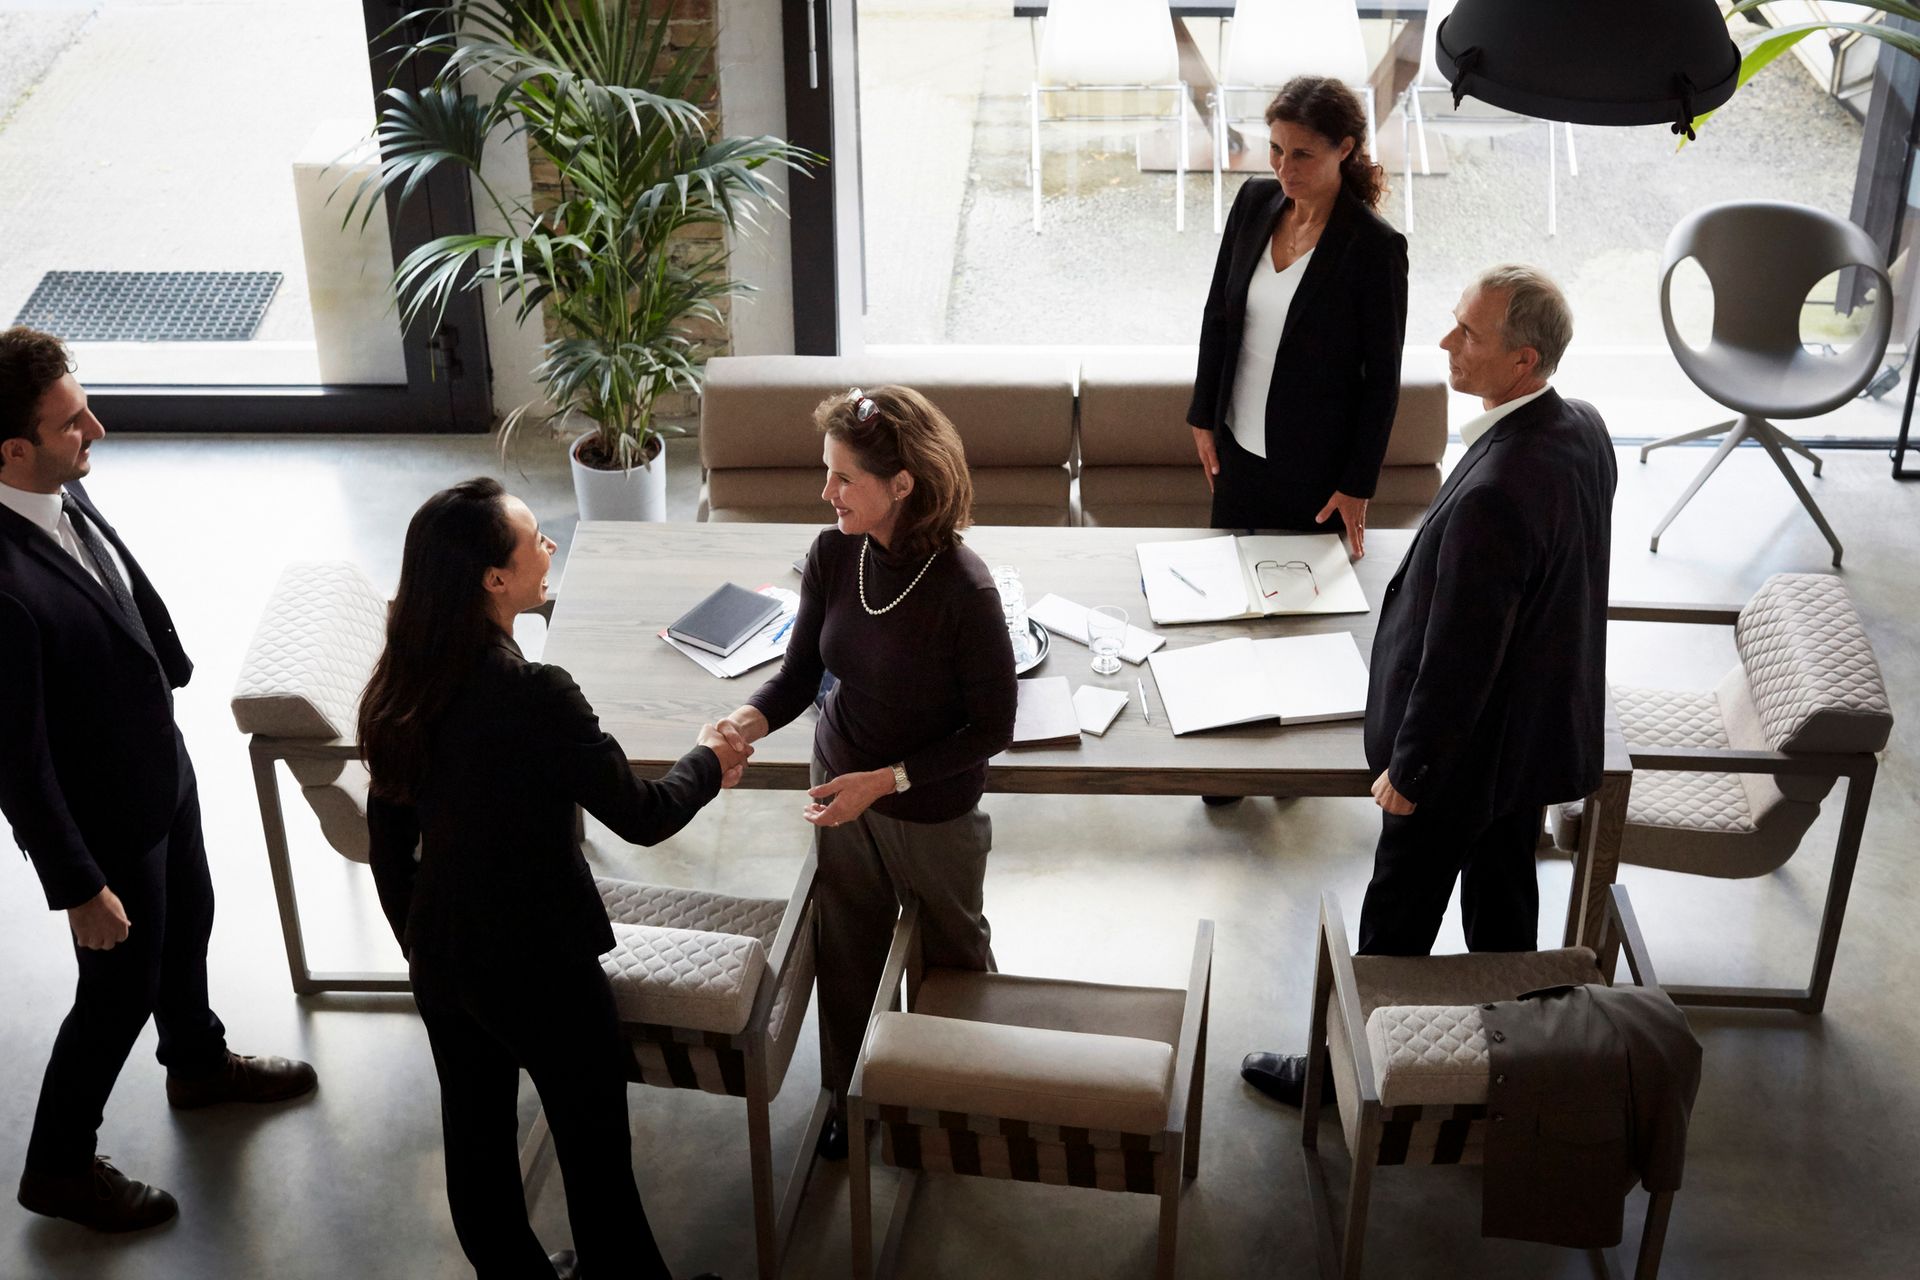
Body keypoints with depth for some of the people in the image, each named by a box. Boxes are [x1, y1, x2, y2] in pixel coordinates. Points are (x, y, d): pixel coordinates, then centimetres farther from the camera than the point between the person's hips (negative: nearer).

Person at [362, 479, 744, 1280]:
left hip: (439, 956, 7)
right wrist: (710, 762, 1)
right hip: (538, 963, -7)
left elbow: (389, 840, 4)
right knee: (593, 1138, 14)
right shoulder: (534, 696, -28)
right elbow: (641, 817, -18)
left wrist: (416, 942, 18)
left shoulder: (398, 687, -7)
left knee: (475, 1129, 21)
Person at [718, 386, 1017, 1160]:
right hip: (841, 787, 4)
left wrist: (887, 780, -26)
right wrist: (749, 721, -26)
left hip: (934, 809, -4)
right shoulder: (833, 556, -16)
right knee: (846, 950, 22)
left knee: (952, 951, 22)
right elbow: (802, 671, -5)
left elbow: (992, 728, -21)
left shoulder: (963, 590, -31)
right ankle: (849, 1095, 47)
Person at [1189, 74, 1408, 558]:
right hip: (1238, 443, 5)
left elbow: (1383, 377, -14)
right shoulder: (1255, 201, -4)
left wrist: (1357, 486, -11)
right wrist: (1204, 417, 7)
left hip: (1316, 463, -5)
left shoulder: (1376, 246, -19)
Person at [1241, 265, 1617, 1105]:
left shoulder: (1492, 495, -37)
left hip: (1466, 750, -8)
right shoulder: (1584, 430, -8)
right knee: (1504, 905, 26)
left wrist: (1409, 768, -14)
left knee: (1396, 926, 12)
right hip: (1541, 729, 8)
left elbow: (1458, 656, -28)